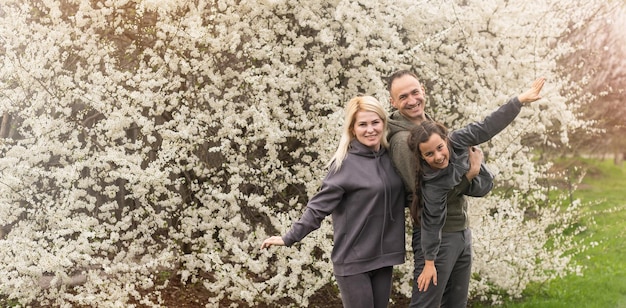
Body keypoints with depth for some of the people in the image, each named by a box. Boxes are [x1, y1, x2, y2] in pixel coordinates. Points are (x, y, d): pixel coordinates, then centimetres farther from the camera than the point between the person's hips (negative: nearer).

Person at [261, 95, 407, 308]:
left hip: (383, 255, 5)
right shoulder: (346, 163, -11)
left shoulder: (390, 157, 5)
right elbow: (319, 206, -11)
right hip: (353, 258, -5)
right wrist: (290, 238, -14)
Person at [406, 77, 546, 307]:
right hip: (438, 239, -7)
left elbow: (487, 127, -5)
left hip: (462, 235, 8)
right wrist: (429, 262, -16)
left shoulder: (457, 142, -14)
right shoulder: (433, 183, -29)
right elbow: (432, 223, -23)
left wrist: (521, 98, -4)